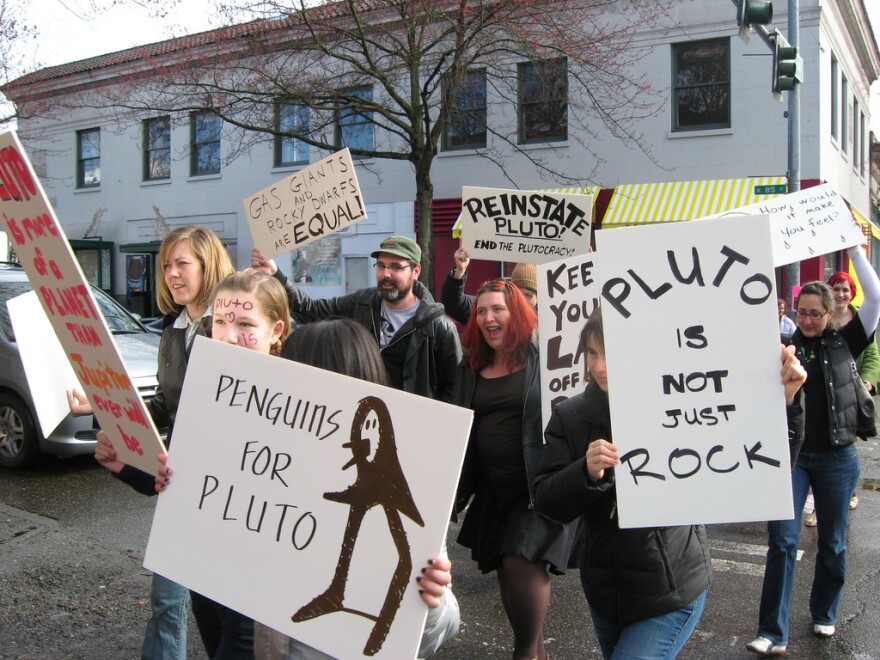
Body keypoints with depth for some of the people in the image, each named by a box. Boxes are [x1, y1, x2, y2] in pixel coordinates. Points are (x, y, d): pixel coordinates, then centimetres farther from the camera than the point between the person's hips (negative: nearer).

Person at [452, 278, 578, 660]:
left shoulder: (542, 356, -5)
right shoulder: (471, 368, 11)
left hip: (539, 482, -6)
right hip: (494, 487, 6)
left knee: (522, 562, -15)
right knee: (505, 570, 10)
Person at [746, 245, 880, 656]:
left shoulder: (844, 342, 3)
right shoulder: (784, 347, 2)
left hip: (837, 458, 1)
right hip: (791, 455, -1)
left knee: (832, 542, 13)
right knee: (782, 541, -6)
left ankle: (824, 615, 35)